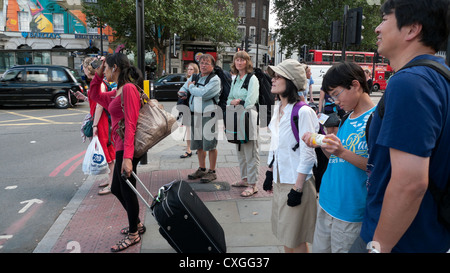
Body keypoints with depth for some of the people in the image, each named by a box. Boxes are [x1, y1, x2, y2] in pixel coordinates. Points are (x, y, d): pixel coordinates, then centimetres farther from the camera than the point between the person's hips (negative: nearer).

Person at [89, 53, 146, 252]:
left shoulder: (128, 89, -15)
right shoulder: (117, 92, 15)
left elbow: (130, 125, -23)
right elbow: (95, 96, 31)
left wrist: (127, 157, -27)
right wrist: (97, 74, 16)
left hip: (127, 149, -10)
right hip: (121, 148, 10)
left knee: (127, 191, 4)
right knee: (117, 189, 20)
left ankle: (133, 235, 22)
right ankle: (137, 224, 37)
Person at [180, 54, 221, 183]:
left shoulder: (215, 80, -7)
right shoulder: (194, 77, 15)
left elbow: (204, 93, -21)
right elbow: (182, 89, 20)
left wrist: (191, 87, -5)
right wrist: (183, 94, -3)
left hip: (209, 115, -7)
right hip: (195, 115, 7)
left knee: (210, 144, -1)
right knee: (198, 144, 14)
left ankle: (212, 171, 12)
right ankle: (201, 169, 29)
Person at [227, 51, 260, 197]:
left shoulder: (252, 79, -6)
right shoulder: (235, 80, 17)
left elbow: (250, 102, -14)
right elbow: (229, 99, 18)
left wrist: (237, 102, -3)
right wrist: (233, 102, -3)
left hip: (249, 117, -8)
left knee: (250, 152, -5)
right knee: (240, 151, 14)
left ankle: (252, 185, 1)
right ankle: (244, 179, 27)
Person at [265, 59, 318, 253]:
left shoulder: (303, 112, -19)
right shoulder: (278, 108, 7)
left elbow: (308, 155, -19)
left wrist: (298, 189, -17)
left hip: (296, 182, -8)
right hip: (279, 180, 8)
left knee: (296, 239, 8)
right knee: (284, 234, 20)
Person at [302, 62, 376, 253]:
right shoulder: (347, 118, 10)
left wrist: (342, 152, -27)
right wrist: (321, 144, -4)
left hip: (351, 212, -7)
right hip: (326, 202, 7)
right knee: (319, 249, 18)